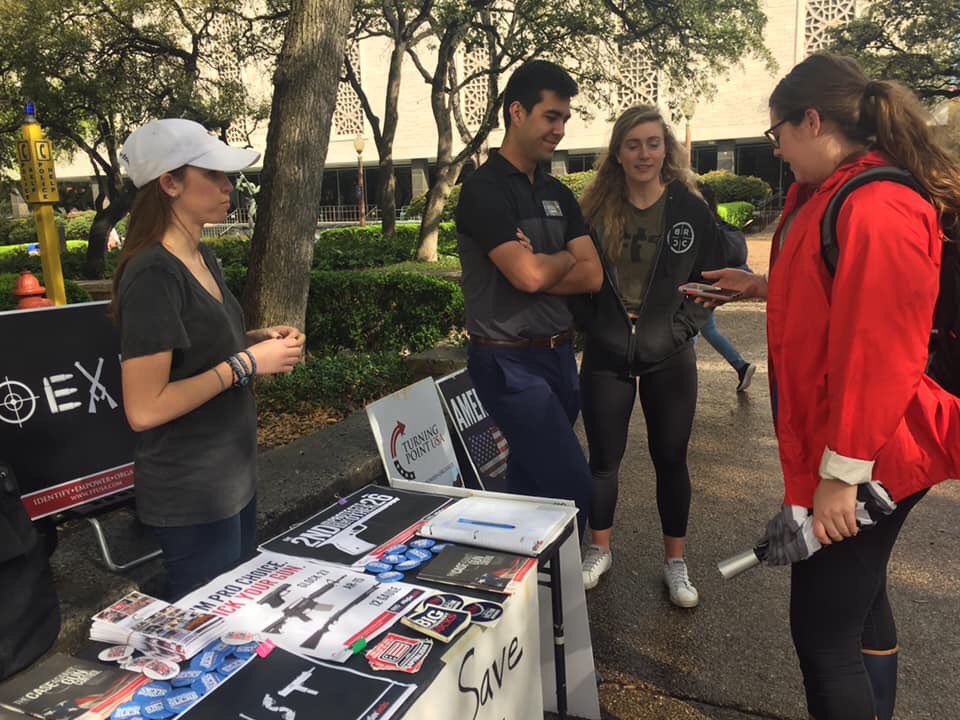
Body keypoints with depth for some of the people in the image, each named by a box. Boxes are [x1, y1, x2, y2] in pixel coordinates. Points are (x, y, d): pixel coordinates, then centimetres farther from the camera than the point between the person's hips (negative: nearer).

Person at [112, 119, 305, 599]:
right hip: (191, 494, -9)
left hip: (233, 477, 9)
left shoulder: (202, 258, 7)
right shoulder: (153, 274, -22)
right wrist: (246, 363, -22)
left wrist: (256, 340, 1)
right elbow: (143, 409, -25)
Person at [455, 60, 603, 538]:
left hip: (559, 354, 7)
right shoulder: (485, 189, -10)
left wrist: (537, 265, -11)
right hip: (510, 361, -7)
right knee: (572, 488, -9)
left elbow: (592, 276, 4)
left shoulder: (557, 193, 14)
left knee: (530, 485, 14)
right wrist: (565, 257, 0)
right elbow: (531, 274, -21)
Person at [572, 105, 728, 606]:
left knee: (670, 460, 11)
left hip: (669, 357, -1)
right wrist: (593, 325, -3)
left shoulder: (691, 210, -3)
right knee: (604, 459, 11)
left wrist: (682, 328, -7)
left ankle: (675, 563, 27)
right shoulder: (596, 211, 0)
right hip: (606, 356, 1)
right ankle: (599, 551, 31)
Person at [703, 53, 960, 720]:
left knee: (823, 627, 0)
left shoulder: (877, 210, -23)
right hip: (839, 447, 10)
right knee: (860, 596, 24)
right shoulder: (830, 194, 9)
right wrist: (764, 286, 19)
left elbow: (878, 356, -26)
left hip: (862, 462, -10)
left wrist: (841, 473, -23)